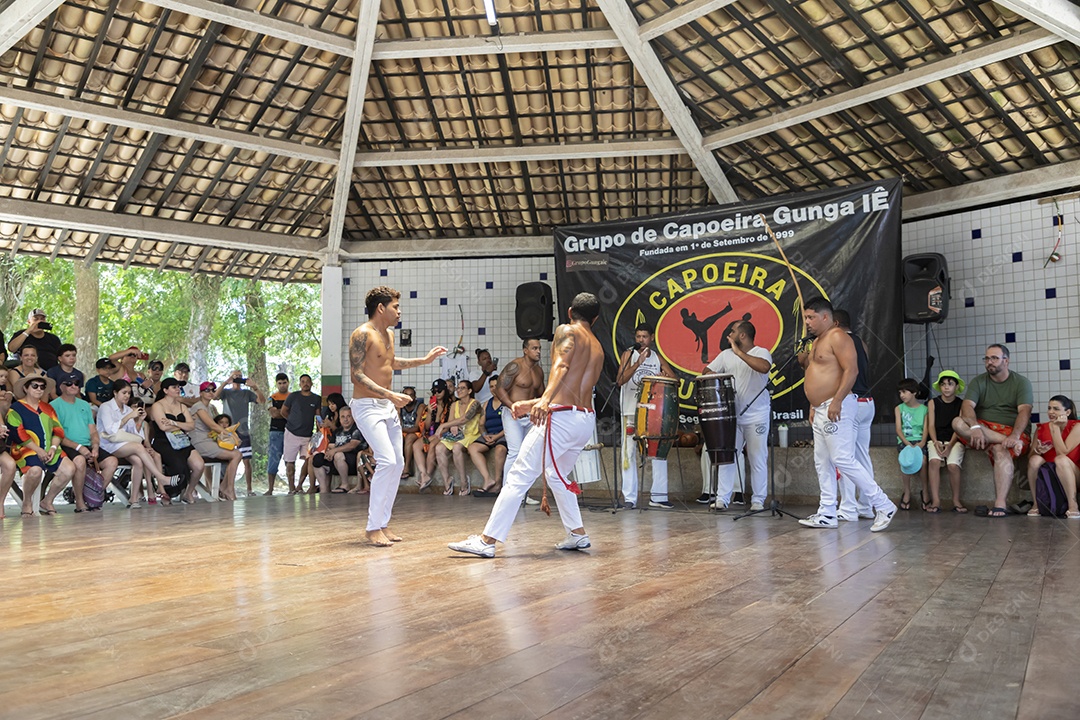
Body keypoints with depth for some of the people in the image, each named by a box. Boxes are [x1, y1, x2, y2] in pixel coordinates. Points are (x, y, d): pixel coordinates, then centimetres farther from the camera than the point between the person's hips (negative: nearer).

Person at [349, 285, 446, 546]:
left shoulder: (389, 335, 13)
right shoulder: (362, 334, -13)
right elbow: (357, 375, -20)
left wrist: (424, 360, 28)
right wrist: (391, 395, -26)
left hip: (388, 406, 9)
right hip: (367, 405, -9)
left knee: (398, 464, 7)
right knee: (387, 461, -19)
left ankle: (383, 523, 15)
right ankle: (373, 527, -10)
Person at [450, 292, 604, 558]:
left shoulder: (567, 331, 3)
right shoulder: (598, 349, 24)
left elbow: (561, 366, -18)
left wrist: (545, 400, -33)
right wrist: (530, 405, 29)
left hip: (561, 417, -8)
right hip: (587, 419, 8)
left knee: (518, 477, -6)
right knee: (556, 476, 27)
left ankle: (487, 540, -7)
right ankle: (578, 535, 30)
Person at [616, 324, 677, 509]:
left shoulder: (658, 358, 10)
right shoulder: (628, 354, -1)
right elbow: (620, 380, -14)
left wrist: (663, 377, -17)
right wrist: (638, 363, -23)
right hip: (631, 411, -3)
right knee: (629, 453, -1)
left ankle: (658, 496, 10)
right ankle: (629, 497, 4)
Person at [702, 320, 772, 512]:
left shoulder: (761, 352, -5)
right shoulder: (726, 355, 9)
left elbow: (764, 367, -27)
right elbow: (708, 371, 11)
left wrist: (739, 353, -24)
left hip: (757, 416, -4)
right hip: (732, 415, 4)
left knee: (758, 460, 3)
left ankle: (758, 500, 13)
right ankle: (722, 498, 8)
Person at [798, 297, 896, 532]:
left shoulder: (838, 337, -10)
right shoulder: (818, 341, 20)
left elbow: (851, 370, -20)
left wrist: (836, 401, -26)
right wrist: (814, 405, 19)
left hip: (836, 408, -10)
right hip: (821, 410, 10)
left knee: (843, 460, -12)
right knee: (822, 463, 9)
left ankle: (883, 506, -3)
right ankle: (826, 514, 13)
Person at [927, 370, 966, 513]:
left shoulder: (961, 404, 5)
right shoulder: (933, 403, 9)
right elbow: (931, 425, 2)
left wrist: (950, 445, -18)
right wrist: (936, 442, -15)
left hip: (954, 441, -1)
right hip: (936, 440, 1)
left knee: (953, 465, -28)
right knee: (934, 461, -29)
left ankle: (956, 501, -10)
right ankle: (935, 500, -27)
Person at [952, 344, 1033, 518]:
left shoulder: (1021, 382, 4)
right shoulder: (978, 382, 9)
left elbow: (1024, 411, -12)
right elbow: (967, 406, -9)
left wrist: (1014, 436, -32)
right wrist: (975, 427, -31)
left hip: (1013, 431, -2)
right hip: (984, 431, 2)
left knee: (1000, 450, -37)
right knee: (958, 422, -28)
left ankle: (1000, 504, -42)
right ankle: (1009, 443, -33)